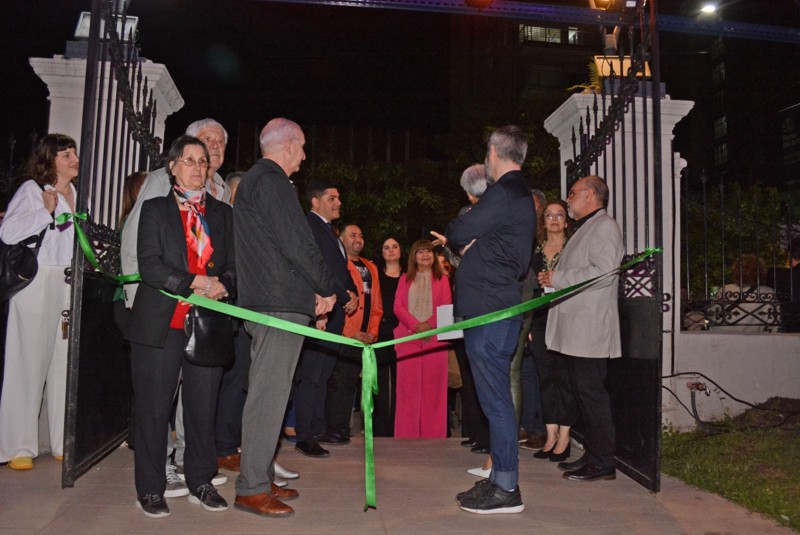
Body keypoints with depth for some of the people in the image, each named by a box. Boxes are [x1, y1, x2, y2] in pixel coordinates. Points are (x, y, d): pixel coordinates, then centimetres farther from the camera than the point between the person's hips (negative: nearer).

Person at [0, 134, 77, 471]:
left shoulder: (78, 195, 16)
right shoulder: (31, 190, -1)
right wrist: (46, 211, -15)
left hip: (71, 287, 5)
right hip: (36, 284, -5)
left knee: (66, 363, 6)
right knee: (28, 363, -1)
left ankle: (63, 442, 14)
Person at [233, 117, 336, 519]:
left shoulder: (251, 180, 22)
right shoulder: (272, 180, -10)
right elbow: (296, 242, -17)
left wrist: (313, 288, 15)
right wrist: (327, 288, -5)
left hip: (264, 301, 11)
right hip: (283, 301, -11)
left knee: (267, 392, 14)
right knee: (269, 394, -6)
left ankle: (259, 479, 22)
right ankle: (252, 489, 1)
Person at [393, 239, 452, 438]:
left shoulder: (442, 279, 13)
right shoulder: (405, 279, 15)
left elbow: (447, 307, 3)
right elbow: (398, 307, 5)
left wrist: (430, 324, -14)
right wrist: (416, 326, -11)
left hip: (434, 337, 0)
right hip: (408, 337, 1)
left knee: (432, 386, -1)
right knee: (408, 385, -2)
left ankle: (432, 433, 3)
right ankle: (407, 433, 1)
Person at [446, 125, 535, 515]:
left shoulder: (504, 194, -13)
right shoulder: (519, 194, 20)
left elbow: (458, 233, -15)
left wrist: (456, 237, 7)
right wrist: (470, 244, 2)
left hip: (490, 311, -10)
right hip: (493, 309, 10)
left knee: (495, 399, -5)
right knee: (495, 398, 14)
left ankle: (506, 489, 3)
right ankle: (499, 480, 23)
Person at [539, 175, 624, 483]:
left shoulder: (604, 226, -7)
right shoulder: (584, 229, 25)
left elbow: (603, 272, -21)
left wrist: (559, 279, -14)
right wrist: (553, 279, 15)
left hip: (590, 329, -10)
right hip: (576, 328, 10)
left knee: (591, 393, -8)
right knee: (583, 393, 12)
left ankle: (602, 463, 0)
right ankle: (592, 455, 20)